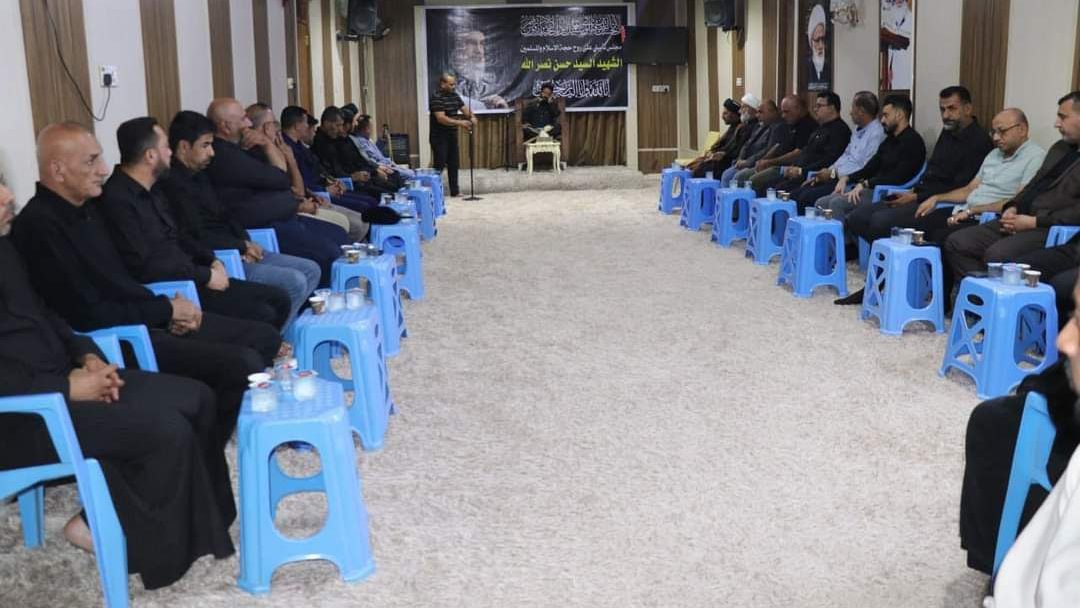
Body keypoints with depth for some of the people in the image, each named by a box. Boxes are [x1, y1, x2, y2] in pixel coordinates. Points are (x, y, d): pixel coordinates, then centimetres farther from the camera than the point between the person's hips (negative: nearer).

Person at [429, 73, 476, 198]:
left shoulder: (455, 96, 10)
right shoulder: (436, 98, -16)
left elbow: (465, 109, 9)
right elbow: (441, 118, -25)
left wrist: (472, 117, -14)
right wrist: (460, 123, -30)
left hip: (452, 135, 8)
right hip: (439, 137, -8)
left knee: (453, 164, 11)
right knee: (439, 165, -8)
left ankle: (455, 191, 19)